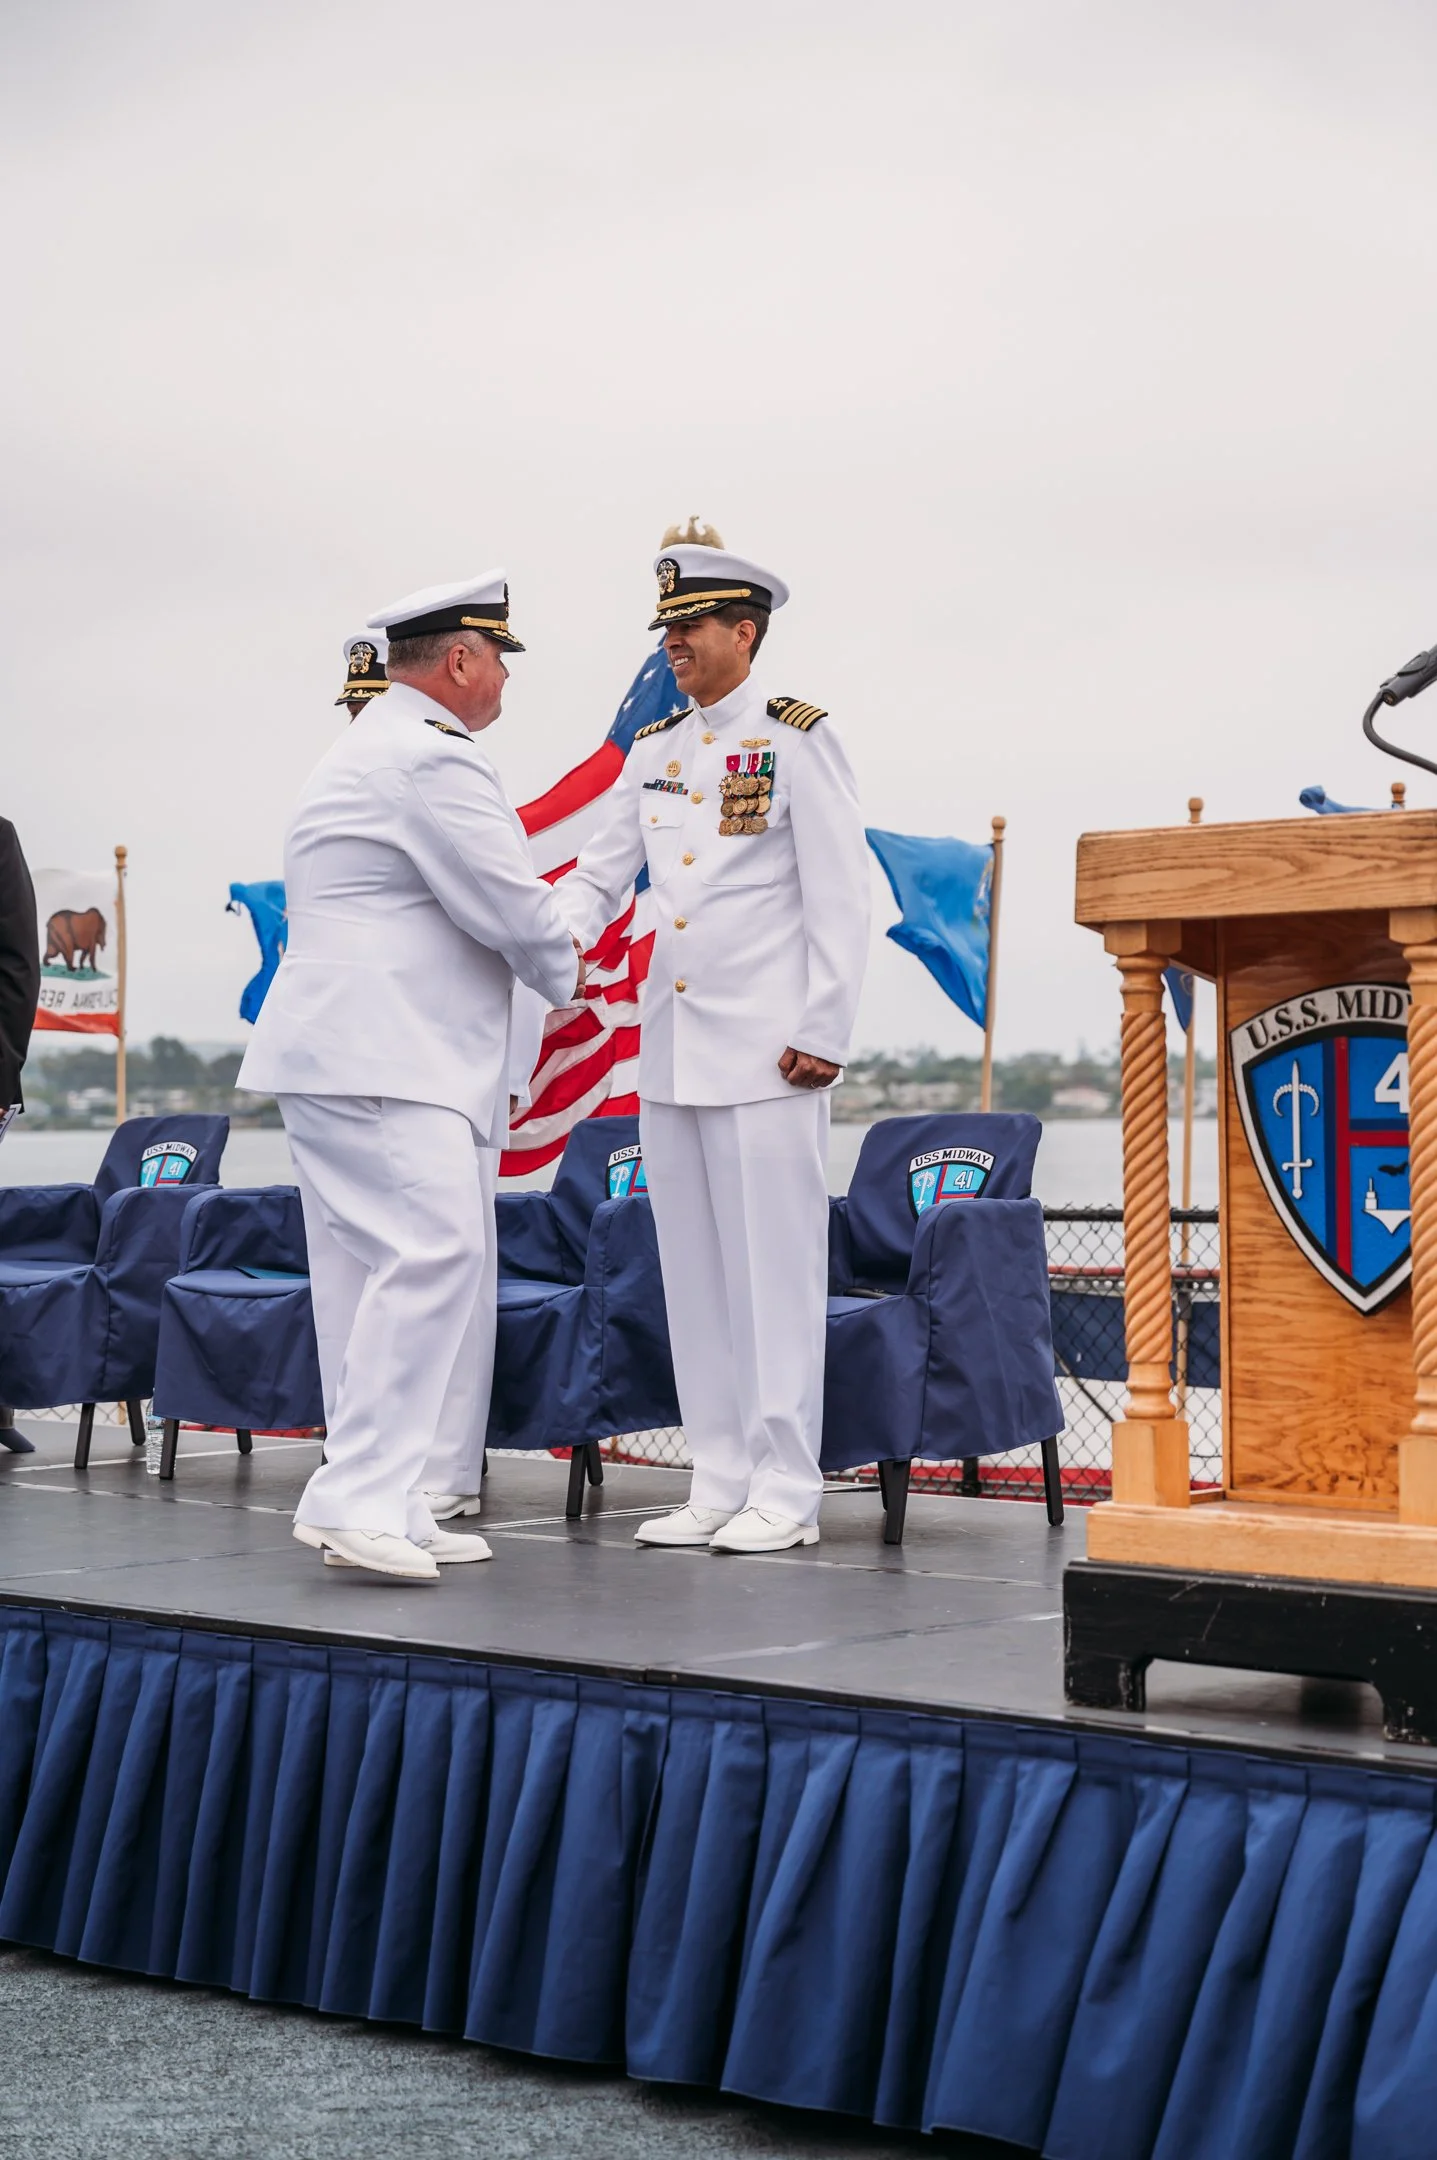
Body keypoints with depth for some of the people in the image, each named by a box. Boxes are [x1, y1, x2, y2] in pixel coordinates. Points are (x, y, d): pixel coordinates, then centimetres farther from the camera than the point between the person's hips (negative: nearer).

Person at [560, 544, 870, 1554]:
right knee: (694, 1270, 9)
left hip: (764, 1048, -7)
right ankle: (720, 1483, 16)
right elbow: (599, 875, 14)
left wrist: (824, 1034, -12)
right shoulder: (654, 751, 15)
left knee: (774, 1263, -4)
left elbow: (841, 897, -7)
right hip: (670, 1045, 7)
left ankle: (784, 1494, 1)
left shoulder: (796, 740, -3)